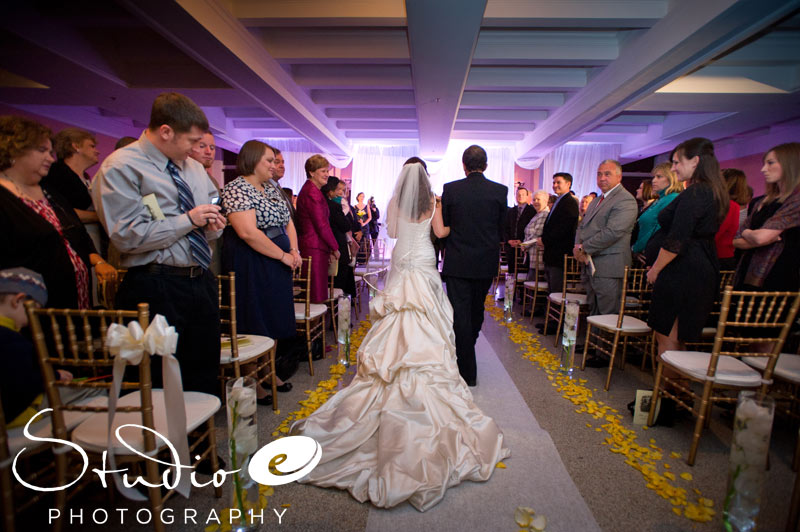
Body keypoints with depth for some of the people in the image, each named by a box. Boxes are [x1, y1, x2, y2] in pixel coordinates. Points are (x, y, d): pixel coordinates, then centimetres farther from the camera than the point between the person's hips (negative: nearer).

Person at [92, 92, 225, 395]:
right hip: (157, 288, -7)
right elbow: (127, 236, -17)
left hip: (202, 281, 7)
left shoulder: (194, 168, 14)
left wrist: (213, 225, 0)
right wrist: (188, 221, -15)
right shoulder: (120, 168, -8)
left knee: (206, 376, 18)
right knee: (164, 383, 7)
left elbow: (212, 217, 23)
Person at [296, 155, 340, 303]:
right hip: (315, 248, -11)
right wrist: (334, 248, -5)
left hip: (310, 245, 11)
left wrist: (330, 249, 14)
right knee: (317, 296, -5)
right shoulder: (312, 192, -13)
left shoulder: (308, 189, 20)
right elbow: (322, 224, -17)